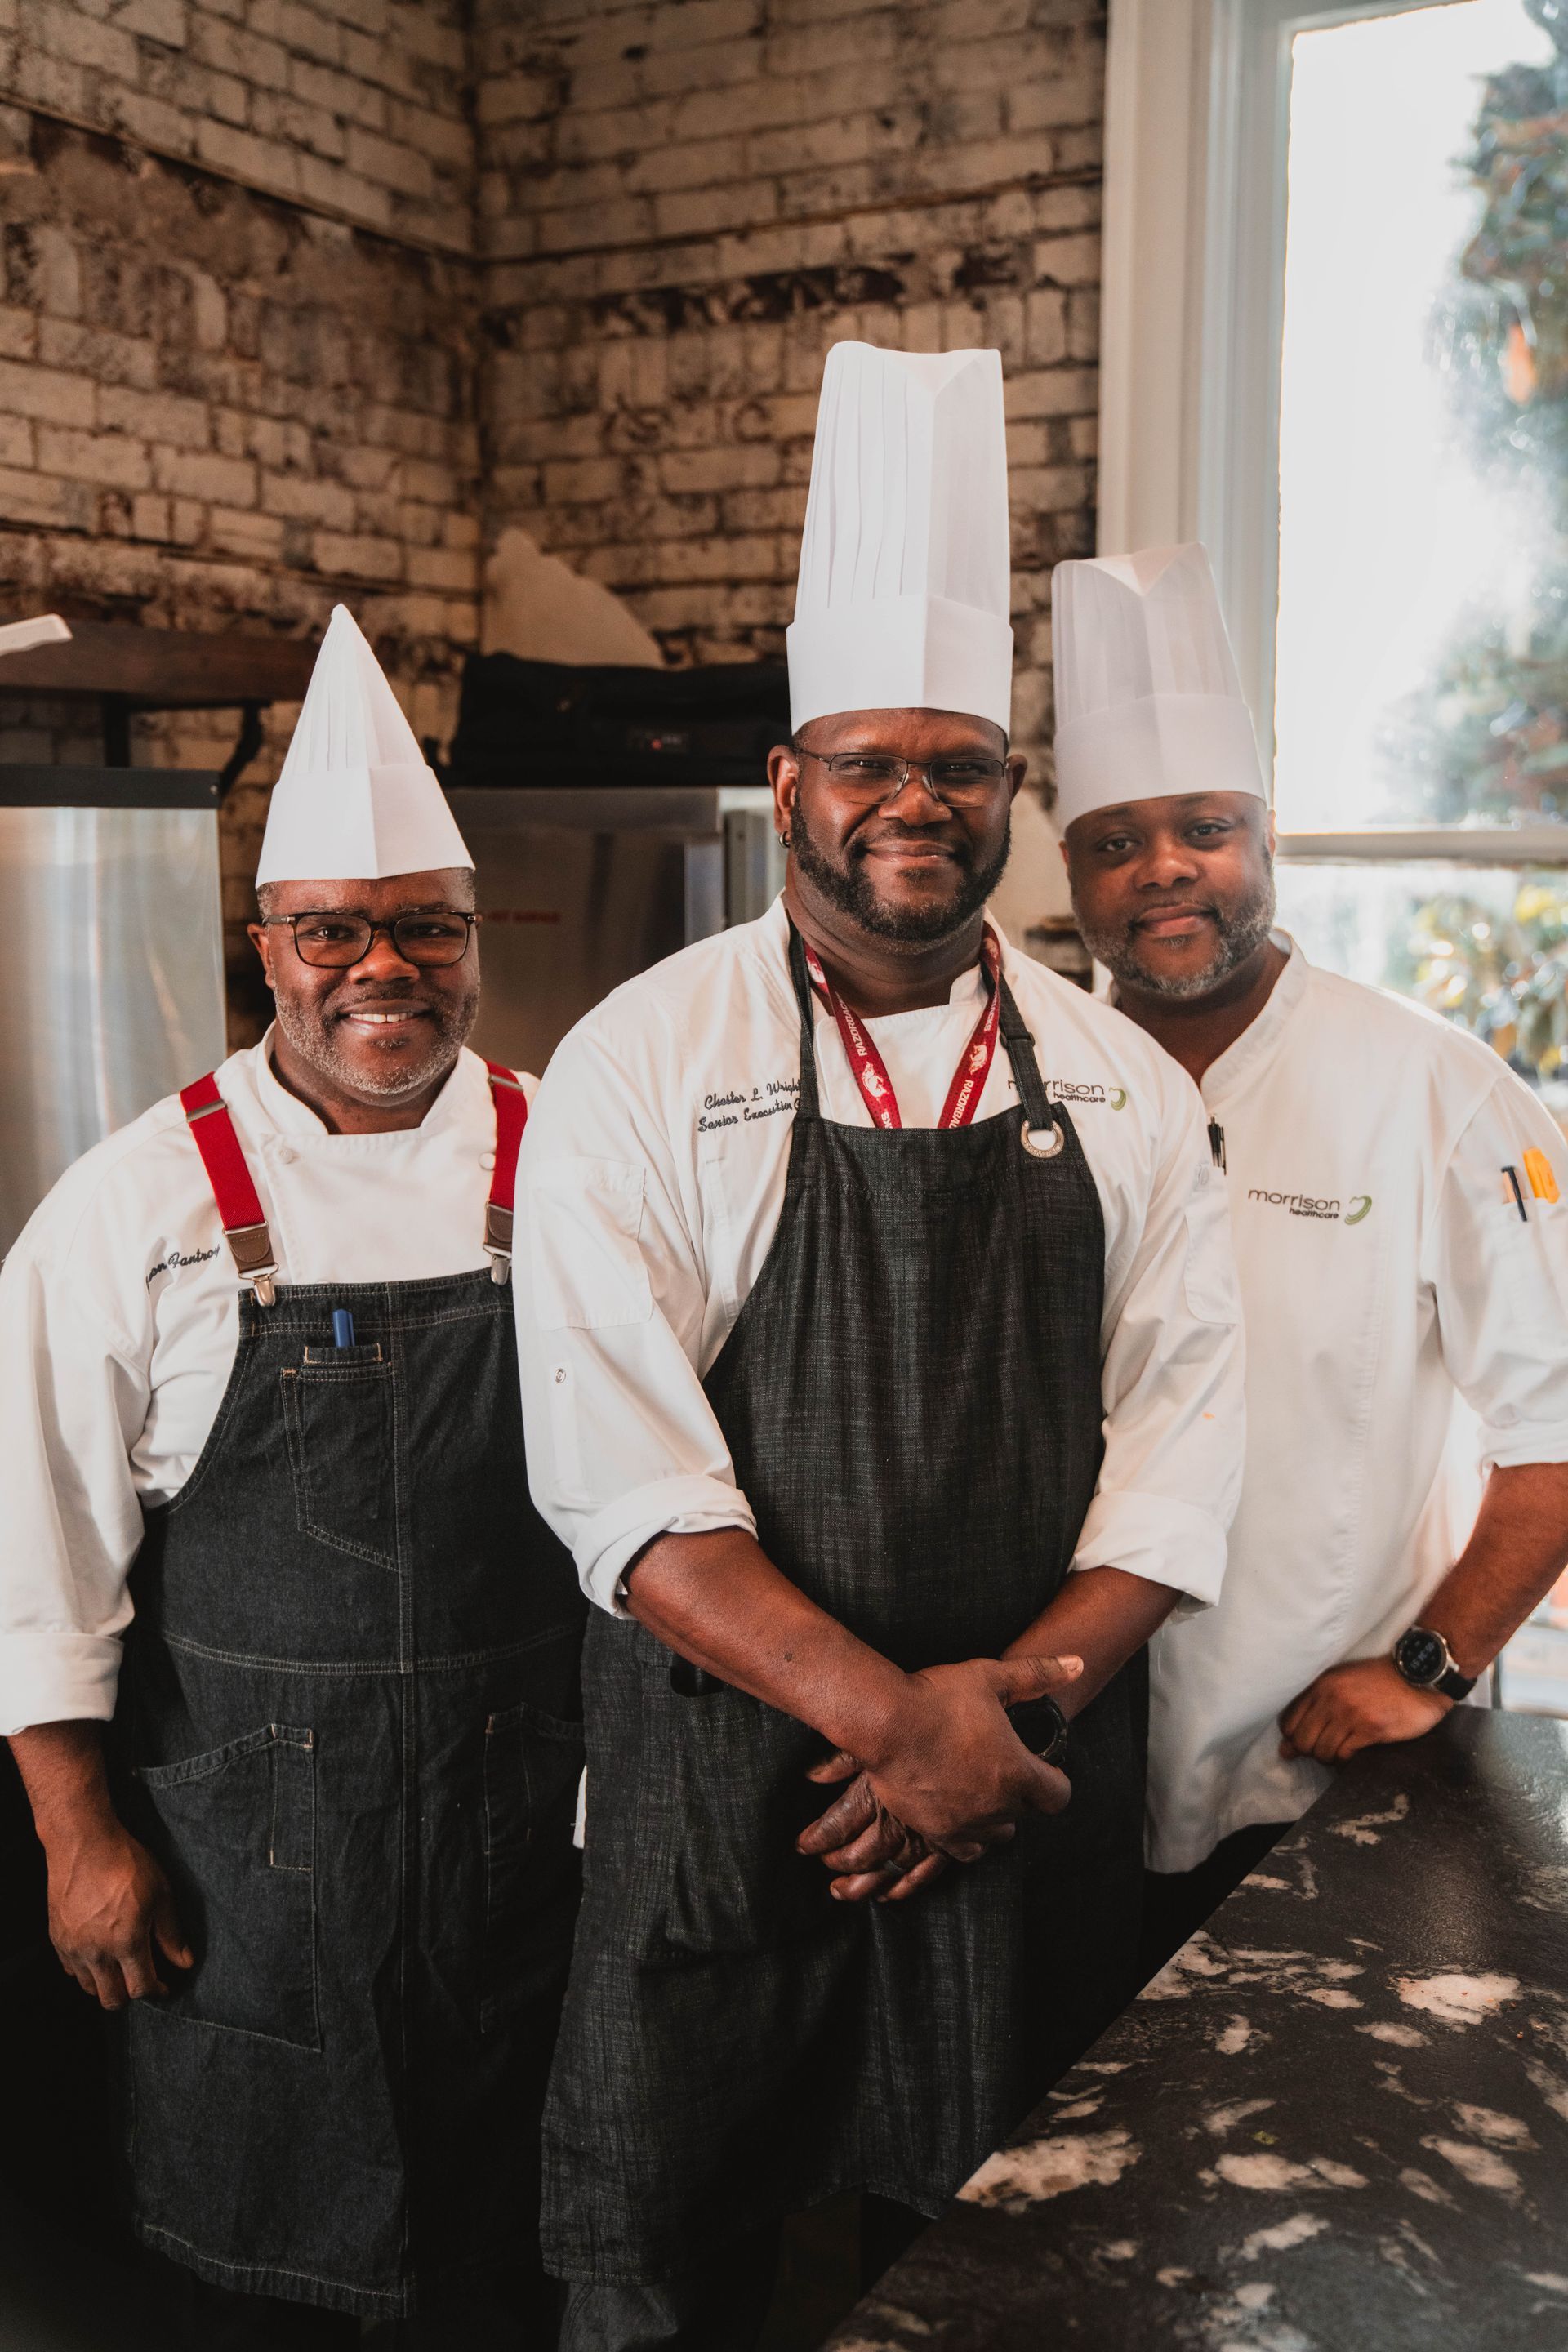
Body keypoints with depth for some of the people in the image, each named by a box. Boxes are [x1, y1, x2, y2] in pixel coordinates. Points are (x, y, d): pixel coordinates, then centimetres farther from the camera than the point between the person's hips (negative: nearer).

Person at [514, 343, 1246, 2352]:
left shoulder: (1119, 1091, 4)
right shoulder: (642, 1070, -7)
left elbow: (1183, 1430, 1)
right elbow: (620, 1471, -14)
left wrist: (1021, 1692, -13)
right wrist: (892, 1712, -20)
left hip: (1039, 1787, 3)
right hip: (722, 1785, -2)